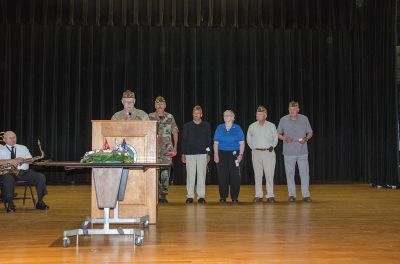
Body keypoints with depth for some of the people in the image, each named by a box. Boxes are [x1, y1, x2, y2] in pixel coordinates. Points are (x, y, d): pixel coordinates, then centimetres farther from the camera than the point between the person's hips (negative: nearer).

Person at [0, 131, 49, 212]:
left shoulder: (23, 148, 23)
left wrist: (23, 160, -8)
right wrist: (12, 161, -20)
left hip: (24, 172, 4)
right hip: (8, 172, -4)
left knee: (41, 177, -19)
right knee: (8, 178, -40)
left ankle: (40, 202, -13)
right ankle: (10, 204, -31)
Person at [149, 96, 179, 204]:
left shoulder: (170, 117, 10)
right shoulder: (150, 117, 6)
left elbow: (175, 132, 11)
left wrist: (175, 147, 4)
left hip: (167, 149, 1)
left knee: (165, 172, -2)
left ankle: (163, 195, 6)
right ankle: (155, 194, 4)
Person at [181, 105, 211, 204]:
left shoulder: (206, 126, 8)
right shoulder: (187, 126, 8)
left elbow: (209, 140, 8)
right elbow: (184, 140, 9)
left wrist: (208, 153, 2)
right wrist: (183, 153, 3)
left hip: (202, 153, 0)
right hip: (190, 153, 0)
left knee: (201, 175, 0)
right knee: (190, 175, 1)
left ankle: (201, 196, 6)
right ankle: (189, 196, 7)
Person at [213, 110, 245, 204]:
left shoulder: (237, 128, 5)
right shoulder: (219, 128, 8)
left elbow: (242, 143, 3)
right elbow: (216, 143, 6)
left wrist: (241, 155, -7)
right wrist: (216, 155, -4)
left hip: (234, 154, -1)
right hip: (222, 154, 1)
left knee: (235, 176, -3)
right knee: (222, 176, 0)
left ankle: (234, 198, 5)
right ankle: (223, 197, 10)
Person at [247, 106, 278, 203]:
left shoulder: (271, 126, 1)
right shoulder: (252, 126, 5)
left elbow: (276, 138, 13)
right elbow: (248, 139, 18)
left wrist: (272, 146, 5)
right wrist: (253, 147, 12)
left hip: (268, 152, -2)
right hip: (256, 153, 2)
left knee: (269, 175, -3)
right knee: (257, 175, 4)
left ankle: (270, 195, 2)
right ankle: (258, 195, 10)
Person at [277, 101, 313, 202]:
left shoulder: (304, 119, 2)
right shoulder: (283, 120, 1)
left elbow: (310, 132, 9)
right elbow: (278, 134, 7)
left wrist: (306, 139, -11)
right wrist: (285, 138, -13)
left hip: (302, 152, 0)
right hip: (289, 152, 0)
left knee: (305, 173, -1)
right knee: (290, 173, 4)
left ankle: (306, 195, 7)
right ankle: (292, 195, 13)